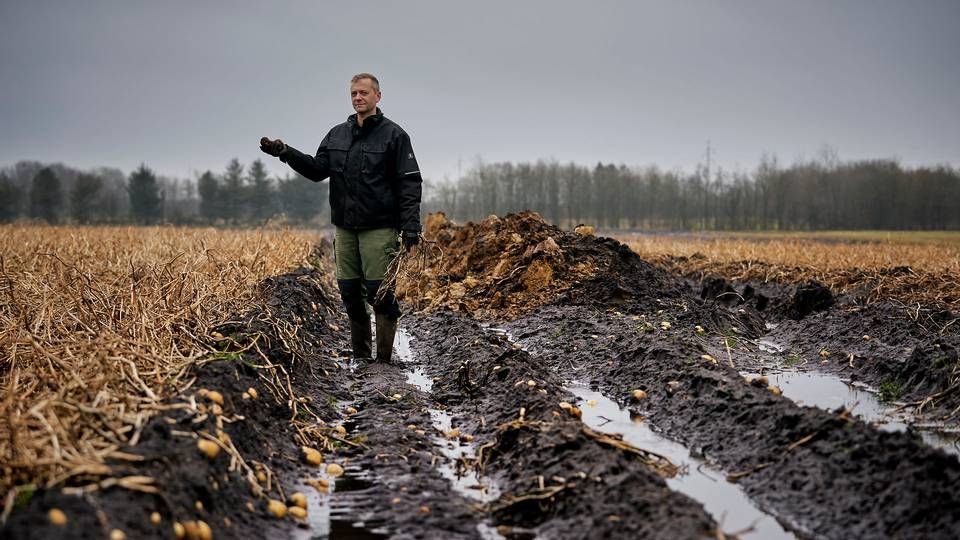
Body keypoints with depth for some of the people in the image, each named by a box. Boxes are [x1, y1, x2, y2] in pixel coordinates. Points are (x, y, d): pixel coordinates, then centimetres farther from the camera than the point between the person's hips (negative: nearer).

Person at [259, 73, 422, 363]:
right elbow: (318, 169, 7)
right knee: (349, 291, 8)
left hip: (379, 229, -5)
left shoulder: (393, 134, -3)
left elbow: (410, 183, -7)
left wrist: (411, 225, -17)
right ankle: (360, 355, 20)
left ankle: (384, 359, -1)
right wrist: (285, 153, -8)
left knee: (380, 292, -7)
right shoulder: (337, 134, 14)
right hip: (344, 227, 6)